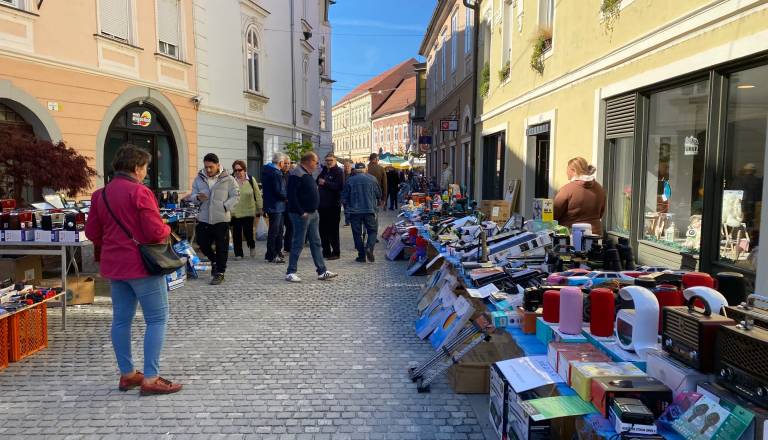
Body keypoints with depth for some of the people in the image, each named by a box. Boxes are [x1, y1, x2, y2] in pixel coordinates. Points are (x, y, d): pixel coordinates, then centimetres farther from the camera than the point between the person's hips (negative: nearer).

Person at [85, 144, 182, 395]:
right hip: (141, 264, -8)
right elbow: (155, 232, -20)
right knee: (157, 319, 0)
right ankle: (150, 379, -1)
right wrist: (167, 230, 1)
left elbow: (92, 232, 12)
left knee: (121, 319, 13)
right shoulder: (139, 192, -15)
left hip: (113, 265, 8)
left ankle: (127, 374, 23)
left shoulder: (100, 194, 8)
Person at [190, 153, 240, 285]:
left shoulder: (227, 179, -3)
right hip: (204, 218, 4)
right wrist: (197, 197, -11)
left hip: (221, 219, -3)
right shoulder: (199, 179, 7)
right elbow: (192, 195, 12)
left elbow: (236, 196, -2)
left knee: (222, 247, 2)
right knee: (202, 243, 9)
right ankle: (214, 261, 37)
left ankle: (220, 273, 16)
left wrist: (225, 207, -13)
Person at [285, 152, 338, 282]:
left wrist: (314, 210, 13)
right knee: (298, 244, -3)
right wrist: (301, 212, -22)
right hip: (302, 214, -10)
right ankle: (290, 273, 7)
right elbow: (292, 195, -22)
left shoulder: (307, 174, 16)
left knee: (316, 243, 10)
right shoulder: (297, 174, -15)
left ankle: (322, 271, 14)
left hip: (312, 213, 10)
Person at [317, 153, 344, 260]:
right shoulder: (323, 171, 16)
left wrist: (325, 183, -19)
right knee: (323, 230, 11)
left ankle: (336, 252, 6)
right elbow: (317, 183, 25)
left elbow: (339, 186, -19)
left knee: (333, 230, -3)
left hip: (333, 205, -7)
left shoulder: (339, 172, -6)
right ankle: (326, 251, 21)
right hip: (322, 205, 7)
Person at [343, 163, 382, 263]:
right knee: (372, 230, 10)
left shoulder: (350, 180, 0)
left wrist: (347, 205, 23)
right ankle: (369, 247, -14)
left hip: (355, 211, 0)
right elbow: (379, 194, 9)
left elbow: (344, 196, 4)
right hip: (370, 210, 0)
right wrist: (377, 202, 29)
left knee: (357, 233, 8)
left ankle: (361, 255, 6)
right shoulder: (372, 179, 2)